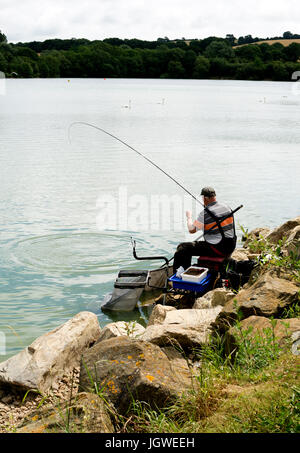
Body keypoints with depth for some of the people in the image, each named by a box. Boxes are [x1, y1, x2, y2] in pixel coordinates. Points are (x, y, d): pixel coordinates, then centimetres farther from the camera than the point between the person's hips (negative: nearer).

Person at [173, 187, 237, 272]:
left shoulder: (205, 213, -17)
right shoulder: (226, 207, 5)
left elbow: (191, 230, -7)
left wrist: (189, 217, 12)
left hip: (218, 250, -8)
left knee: (183, 248, -2)